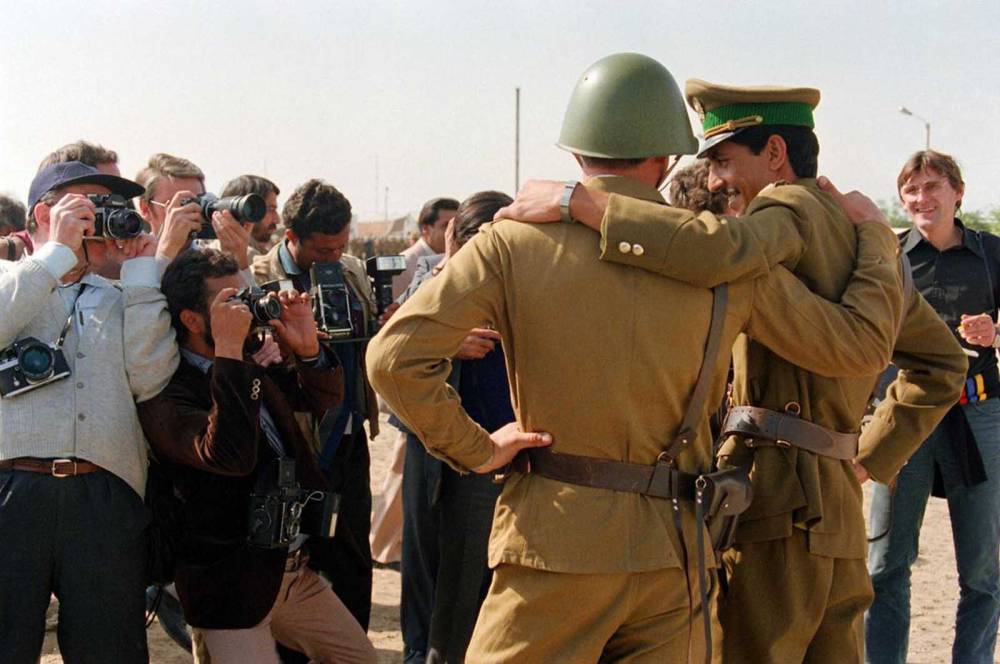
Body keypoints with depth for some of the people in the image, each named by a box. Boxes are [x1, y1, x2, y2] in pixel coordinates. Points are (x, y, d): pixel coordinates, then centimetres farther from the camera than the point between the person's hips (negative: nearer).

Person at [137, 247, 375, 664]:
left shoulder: (251, 368, 6)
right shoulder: (165, 397, -19)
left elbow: (322, 399, 19)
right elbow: (230, 456, -35)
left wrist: (308, 347, -3)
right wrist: (228, 348, -34)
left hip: (296, 571, 8)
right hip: (232, 586, -8)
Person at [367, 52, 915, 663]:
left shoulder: (514, 242, -5)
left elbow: (396, 356, -14)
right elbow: (861, 344, 7)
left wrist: (474, 448, -1)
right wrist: (875, 237, 23)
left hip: (555, 542, -2)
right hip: (673, 549, 2)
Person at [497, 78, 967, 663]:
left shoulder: (791, 209, -8)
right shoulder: (858, 231, 19)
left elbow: (714, 251, -32)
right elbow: (943, 360, 26)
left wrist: (577, 201, -27)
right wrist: (870, 455, 19)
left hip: (775, 506, -9)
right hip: (838, 512, 9)